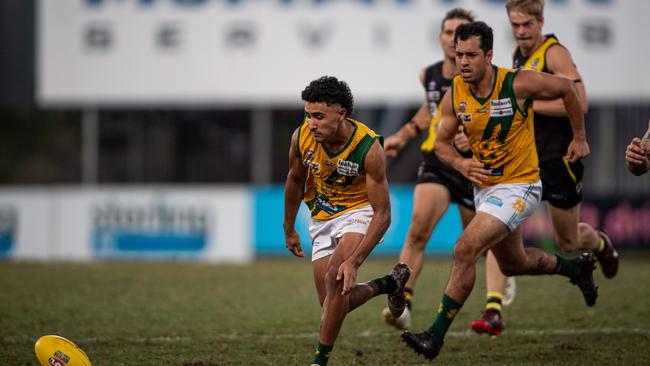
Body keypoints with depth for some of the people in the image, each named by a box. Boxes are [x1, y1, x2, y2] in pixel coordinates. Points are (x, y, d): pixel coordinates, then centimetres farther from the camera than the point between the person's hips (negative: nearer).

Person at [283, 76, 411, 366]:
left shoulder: (368, 148, -30)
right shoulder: (302, 136, -18)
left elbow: (383, 214, -26)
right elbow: (295, 180, 5)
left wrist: (354, 261, -34)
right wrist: (289, 228, 14)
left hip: (360, 211, -5)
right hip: (322, 217, 5)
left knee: (336, 277, -30)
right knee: (333, 304, 1)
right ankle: (389, 283, 29)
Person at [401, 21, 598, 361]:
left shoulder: (518, 84, -20)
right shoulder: (454, 95, -7)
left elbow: (567, 88, -3)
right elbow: (441, 142, 4)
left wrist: (579, 138, 5)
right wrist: (460, 163, -18)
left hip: (519, 186, -7)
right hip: (484, 188, 7)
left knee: (466, 249, -23)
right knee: (513, 264, 24)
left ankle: (436, 336, -19)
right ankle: (576, 267, 53)